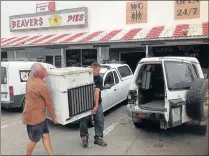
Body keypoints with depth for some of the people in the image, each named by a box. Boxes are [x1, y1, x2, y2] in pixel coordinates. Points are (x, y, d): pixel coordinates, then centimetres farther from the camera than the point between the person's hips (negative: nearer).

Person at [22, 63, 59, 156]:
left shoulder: (30, 79, -1)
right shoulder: (43, 86, -24)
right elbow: (49, 104, -15)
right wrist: (54, 118, -3)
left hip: (37, 115, 8)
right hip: (35, 116, -8)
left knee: (45, 135, 13)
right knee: (34, 139, 10)